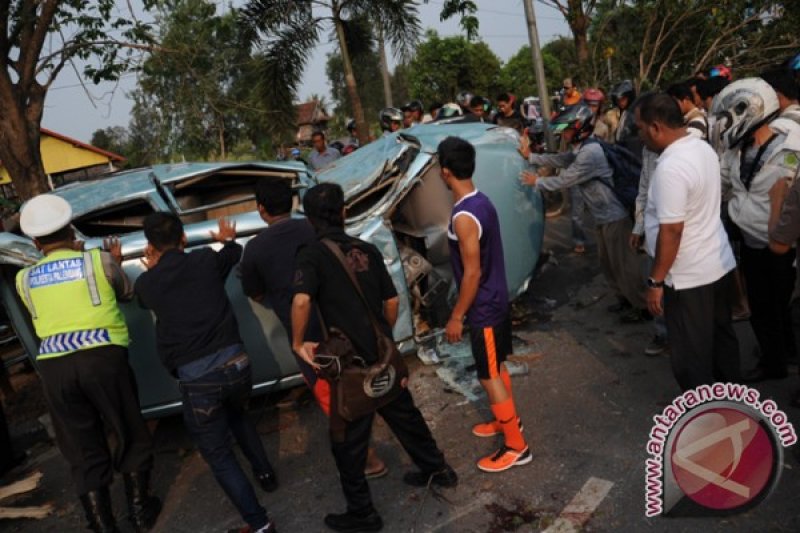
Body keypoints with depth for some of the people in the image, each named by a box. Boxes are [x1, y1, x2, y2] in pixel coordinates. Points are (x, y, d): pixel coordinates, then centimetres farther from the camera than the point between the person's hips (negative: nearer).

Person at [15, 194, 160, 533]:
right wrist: (116, 263, 32)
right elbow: (126, 294, 17)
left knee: (83, 450, 12)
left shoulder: (24, 280, 11)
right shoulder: (98, 260, 2)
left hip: (53, 367, 3)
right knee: (129, 434, 15)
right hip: (102, 357, -2)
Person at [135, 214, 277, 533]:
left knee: (219, 455, 12)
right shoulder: (207, 260, 6)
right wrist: (227, 239, 50)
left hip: (196, 379, -3)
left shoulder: (146, 283, 3)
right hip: (235, 363, 3)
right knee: (237, 415, 36)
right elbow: (236, 252, 29)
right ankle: (265, 473, 42)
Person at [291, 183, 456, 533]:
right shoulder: (367, 250, 5)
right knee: (405, 416, 26)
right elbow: (392, 301, 8)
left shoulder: (310, 256, -11)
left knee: (348, 441, 12)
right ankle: (437, 470, 44)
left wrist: (298, 343, -15)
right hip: (385, 356, 6)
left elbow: (302, 300, -29)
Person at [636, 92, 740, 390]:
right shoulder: (703, 148, 4)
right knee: (722, 338, 23)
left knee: (691, 354, 6)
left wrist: (655, 281, -18)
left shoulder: (670, 168, -26)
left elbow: (671, 230, -27)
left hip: (688, 277, -10)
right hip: (720, 264, 10)